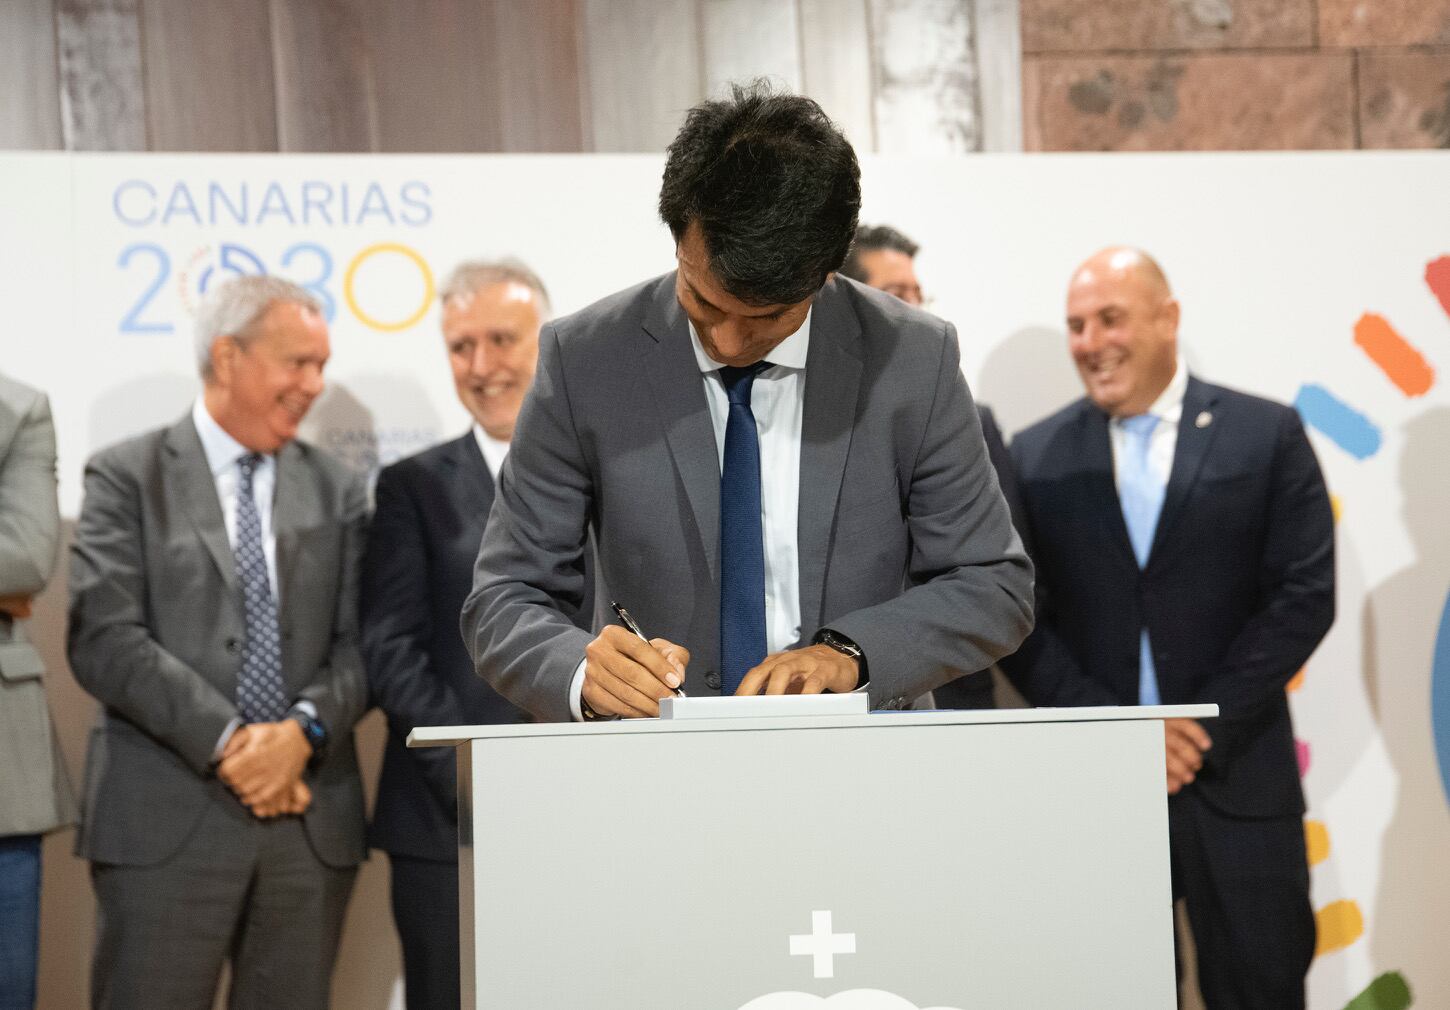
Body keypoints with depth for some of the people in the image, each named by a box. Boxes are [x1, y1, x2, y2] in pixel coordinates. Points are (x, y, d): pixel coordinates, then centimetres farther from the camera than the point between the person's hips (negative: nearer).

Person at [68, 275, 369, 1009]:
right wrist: (225, 742, -13)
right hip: (167, 819, -3)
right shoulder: (127, 478, 3)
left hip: (311, 821, 4)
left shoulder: (337, 491, 15)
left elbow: (360, 643, 8)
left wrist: (304, 731, -12)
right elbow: (105, 641, -7)